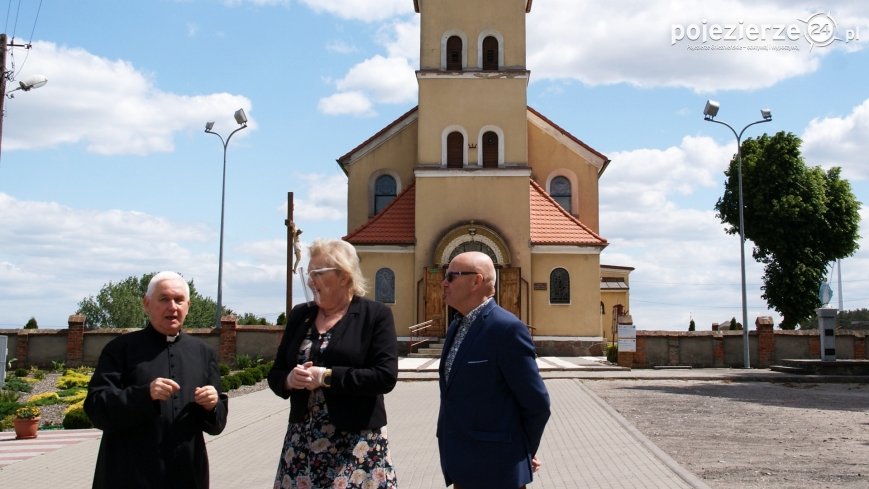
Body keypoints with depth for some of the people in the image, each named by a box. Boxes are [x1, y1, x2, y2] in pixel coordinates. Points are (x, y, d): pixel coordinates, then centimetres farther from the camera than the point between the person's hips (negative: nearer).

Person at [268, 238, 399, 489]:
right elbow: (275, 373, 13)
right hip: (303, 440, 4)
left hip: (357, 442, -4)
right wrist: (290, 380, -10)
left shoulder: (376, 315, -4)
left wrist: (327, 377, -18)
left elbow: (385, 376, -14)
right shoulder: (299, 315, 10)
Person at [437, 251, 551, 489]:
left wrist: (523, 454, 0)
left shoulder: (507, 328, -17)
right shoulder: (457, 326, 10)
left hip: (494, 469, -8)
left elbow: (537, 403, -13)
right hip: (461, 466, 8)